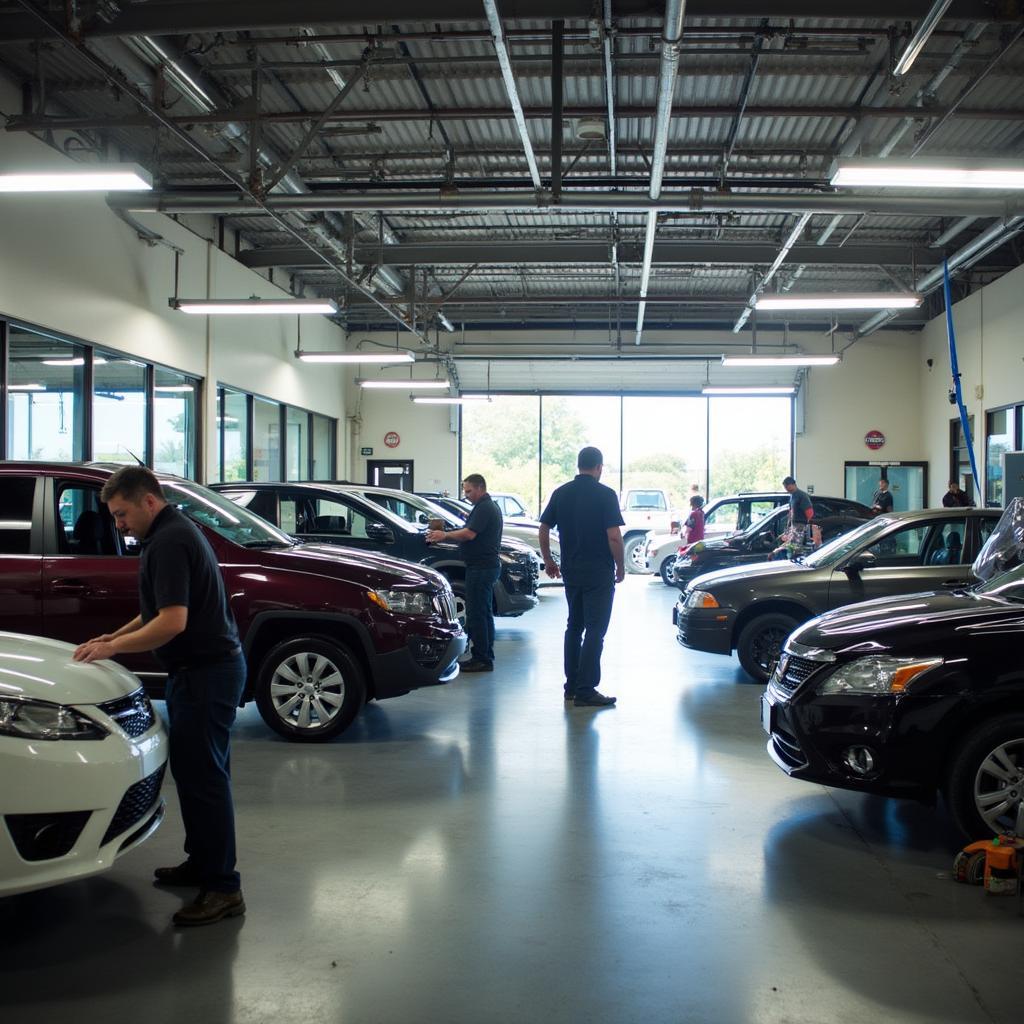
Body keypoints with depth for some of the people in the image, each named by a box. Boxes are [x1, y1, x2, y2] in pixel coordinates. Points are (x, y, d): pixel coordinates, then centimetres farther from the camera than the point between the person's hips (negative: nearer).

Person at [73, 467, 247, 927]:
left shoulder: (169, 542, -18)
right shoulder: (176, 531, 16)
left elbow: (172, 621, -25)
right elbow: (162, 609, 24)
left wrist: (112, 647, -15)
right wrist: (114, 636, 14)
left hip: (205, 673, -11)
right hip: (208, 667, 11)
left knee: (202, 776, -7)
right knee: (195, 771, 17)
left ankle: (223, 888, -2)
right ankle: (202, 863, 28)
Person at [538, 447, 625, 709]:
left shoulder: (561, 493, 5)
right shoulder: (605, 494, -11)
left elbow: (543, 531, 8)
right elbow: (614, 537, -16)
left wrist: (548, 561, 20)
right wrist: (621, 567, -4)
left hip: (570, 571, 6)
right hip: (599, 572, -6)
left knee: (574, 626, 17)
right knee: (595, 630, -2)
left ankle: (571, 686, 20)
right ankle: (585, 691, -4)